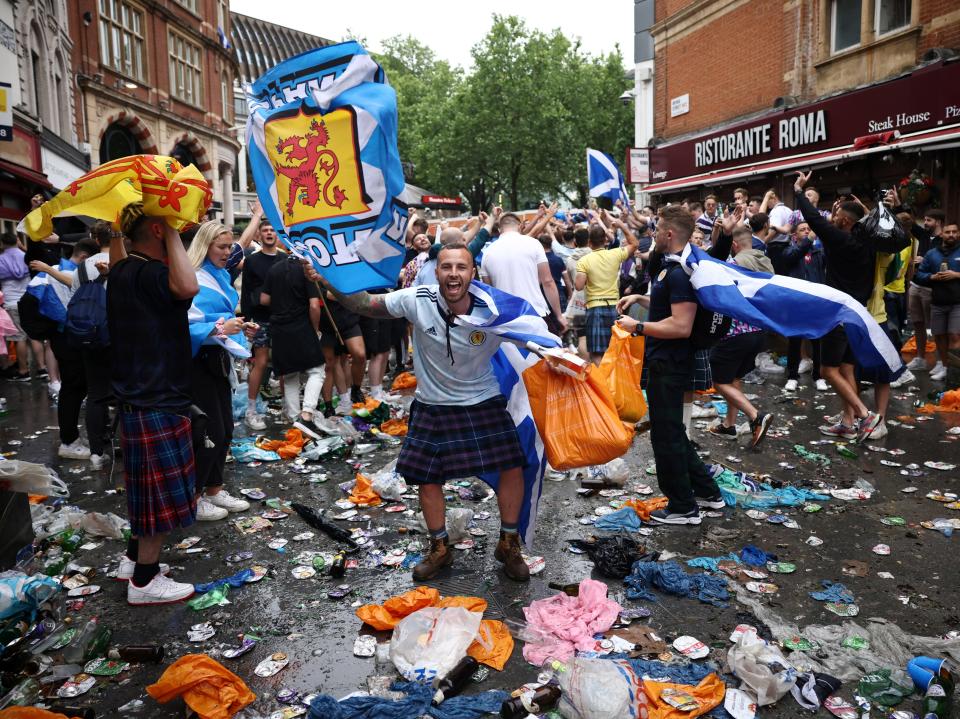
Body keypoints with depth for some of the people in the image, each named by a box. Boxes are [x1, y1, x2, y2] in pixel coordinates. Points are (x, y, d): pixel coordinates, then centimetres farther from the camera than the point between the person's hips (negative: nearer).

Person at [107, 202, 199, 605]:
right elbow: (188, 287, -42)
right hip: (156, 405, -10)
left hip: (139, 400, 10)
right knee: (163, 495, 2)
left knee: (149, 492, 24)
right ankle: (144, 581, 16)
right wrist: (172, 233, -27)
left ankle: (133, 559, 38)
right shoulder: (146, 274, -22)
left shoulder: (124, 270, 8)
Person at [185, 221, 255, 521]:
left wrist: (241, 328, 5)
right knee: (211, 432, -4)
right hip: (197, 361, -9)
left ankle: (214, 490, 28)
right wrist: (220, 328, -33)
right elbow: (185, 327, -24)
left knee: (225, 429, 14)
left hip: (218, 359, 9)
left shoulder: (220, 276, 9)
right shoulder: (193, 280, -17)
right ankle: (192, 499, 12)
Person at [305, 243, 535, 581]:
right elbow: (367, 304, -10)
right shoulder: (418, 299, -20)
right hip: (433, 405, 1)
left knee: (513, 465, -5)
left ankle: (509, 544, 19)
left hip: (484, 401, 0)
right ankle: (440, 549, 33)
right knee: (427, 477, 7)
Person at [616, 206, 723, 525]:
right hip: (663, 362, 11)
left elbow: (681, 326, -28)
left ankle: (683, 508, 16)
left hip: (668, 365, -11)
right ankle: (707, 492, 31)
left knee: (666, 435, 2)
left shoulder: (680, 274, -22)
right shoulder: (671, 267, 11)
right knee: (671, 431, 21)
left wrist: (637, 327, -22)